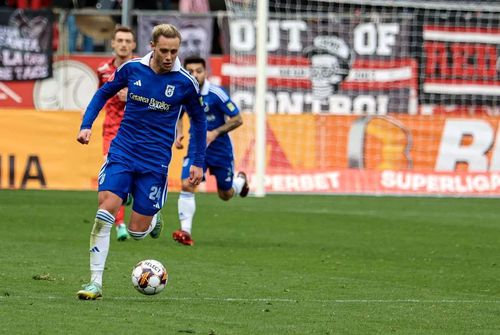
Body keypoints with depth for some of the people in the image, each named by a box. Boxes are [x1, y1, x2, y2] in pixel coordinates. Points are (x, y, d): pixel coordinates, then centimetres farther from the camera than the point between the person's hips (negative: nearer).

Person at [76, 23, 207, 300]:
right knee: (105, 211, -17)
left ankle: (154, 219, 37)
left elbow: (199, 120, 8)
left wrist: (198, 163, 7)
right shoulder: (132, 68, -3)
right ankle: (95, 282, -11)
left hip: (155, 161, -1)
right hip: (122, 152, 1)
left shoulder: (185, 82, -7)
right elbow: (104, 92, 14)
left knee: (137, 231, -1)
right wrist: (86, 125, 2)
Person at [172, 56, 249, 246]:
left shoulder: (216, 94, -20)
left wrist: (215, 133, -23)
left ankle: (241, 180, 47)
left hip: (220, 148, -3)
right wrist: (178, 134, -3)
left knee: (225, 195, 11)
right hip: (196, 147, 3)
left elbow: (237, 119, -14)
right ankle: (185, 232, -17)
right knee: (187, 185, -19)